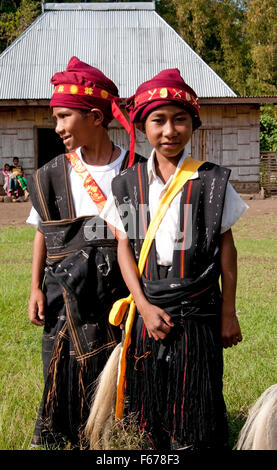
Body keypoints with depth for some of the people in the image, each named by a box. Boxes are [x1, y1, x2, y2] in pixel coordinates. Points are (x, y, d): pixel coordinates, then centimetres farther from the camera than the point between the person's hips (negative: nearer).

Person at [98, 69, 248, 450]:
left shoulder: (211, 181, -4)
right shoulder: (129, 184, 3)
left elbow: (226, 245, 0)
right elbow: (125, 246, 3)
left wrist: (228, 312, 0)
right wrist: (143, 306, -8)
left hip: (197, 313, -2)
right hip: (147, 310, 2)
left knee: (195, 411, 6)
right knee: (150, 411, 12)